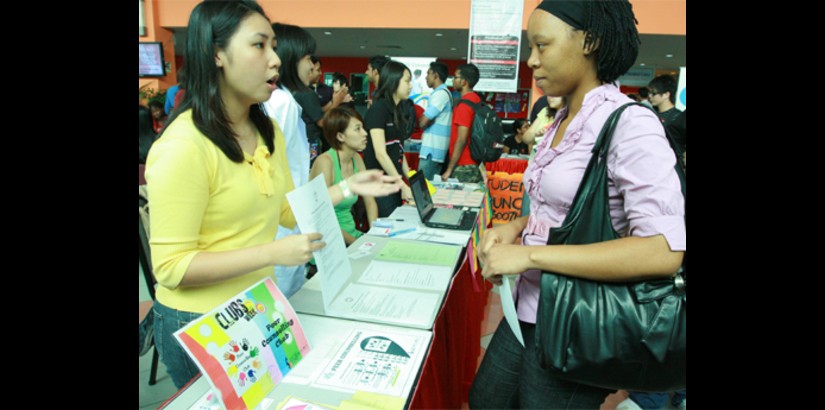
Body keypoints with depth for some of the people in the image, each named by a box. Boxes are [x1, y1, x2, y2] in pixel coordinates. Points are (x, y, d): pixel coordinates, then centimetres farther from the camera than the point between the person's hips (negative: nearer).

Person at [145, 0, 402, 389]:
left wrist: (348, 187, -1)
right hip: (201, 323, -7)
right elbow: (171, 266, -23)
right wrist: (272, 253, -30)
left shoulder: (268, 130, 2)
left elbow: (286, 209, 9)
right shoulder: (182, 146, -24)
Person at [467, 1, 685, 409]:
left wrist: (529, 255, -28)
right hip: (530, 307, 8)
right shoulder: (563, 121, 6)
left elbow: (663, 251, -28)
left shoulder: (630, 123, -19)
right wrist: (516, 227, -1)